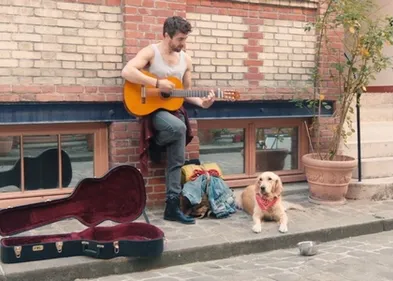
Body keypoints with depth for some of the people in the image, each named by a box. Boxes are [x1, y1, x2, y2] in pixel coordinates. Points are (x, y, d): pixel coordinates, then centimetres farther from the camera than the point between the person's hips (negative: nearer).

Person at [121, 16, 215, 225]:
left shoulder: (185, 59, 9)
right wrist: (157, 83, -26)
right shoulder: (150, 52, -9)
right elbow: (127, 72, -23)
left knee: (177, 160, -2)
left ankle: (172, 206, 6)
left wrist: (201, 103, -5)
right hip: (152, 109, -5)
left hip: (174, 110, 6)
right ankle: (154, 144, -2)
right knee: (179, 128, -36)